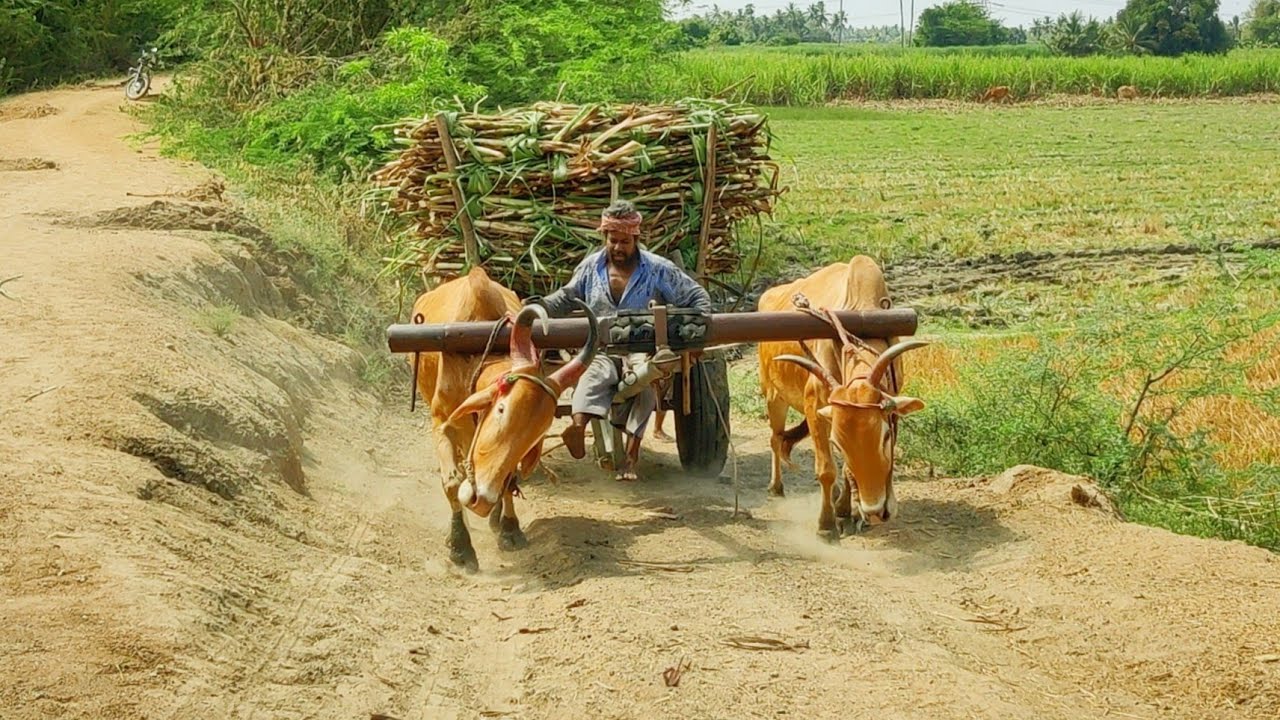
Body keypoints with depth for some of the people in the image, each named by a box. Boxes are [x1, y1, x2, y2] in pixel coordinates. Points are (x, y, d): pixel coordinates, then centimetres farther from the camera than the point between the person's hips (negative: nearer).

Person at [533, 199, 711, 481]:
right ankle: (578, 426, -66)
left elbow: (697, 297, 8)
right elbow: (566, 299, 23)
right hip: (601, 350, 1)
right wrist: (539, 306, 4)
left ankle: (631, 452, -41)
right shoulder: (590, 267, 12)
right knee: (593, 373, -36)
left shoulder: (658, 270, 3)